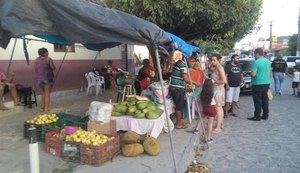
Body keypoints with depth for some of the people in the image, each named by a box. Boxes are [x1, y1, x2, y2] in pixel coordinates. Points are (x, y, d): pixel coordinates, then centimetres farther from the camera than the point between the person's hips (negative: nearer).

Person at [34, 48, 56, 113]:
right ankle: (46, 108, -3)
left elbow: (35, 69, 10)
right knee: (47, 93, 0)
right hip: (47, 78, -5)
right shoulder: (48, 59, -8)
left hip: (39, 78, 5)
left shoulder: (36, 60, 7)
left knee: (43, 93, 20)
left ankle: (43, 107, 21)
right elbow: (53, 68, -9)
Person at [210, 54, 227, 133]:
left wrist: (214, 81, -17)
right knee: (220, 108, 16)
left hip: (218, 89, -10)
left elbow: (224, 81, -22)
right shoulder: (215, 68, 11)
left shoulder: (220, 68, -16)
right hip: (215, 89, 10)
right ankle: (221, 124, 27)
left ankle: (218, 127, -2)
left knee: (218, 108, -6)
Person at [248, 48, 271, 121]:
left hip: (258, 84, -8)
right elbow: (270, 73, 17)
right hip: (266, 83, 8)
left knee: (258, 101, -2)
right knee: (265, 100, 13)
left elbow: (253, 74, -20)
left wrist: (250, 73, 0)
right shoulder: (268, 61, 10)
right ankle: (265, 115, 20)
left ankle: (257, 117, 4)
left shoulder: (256, 62, -16)